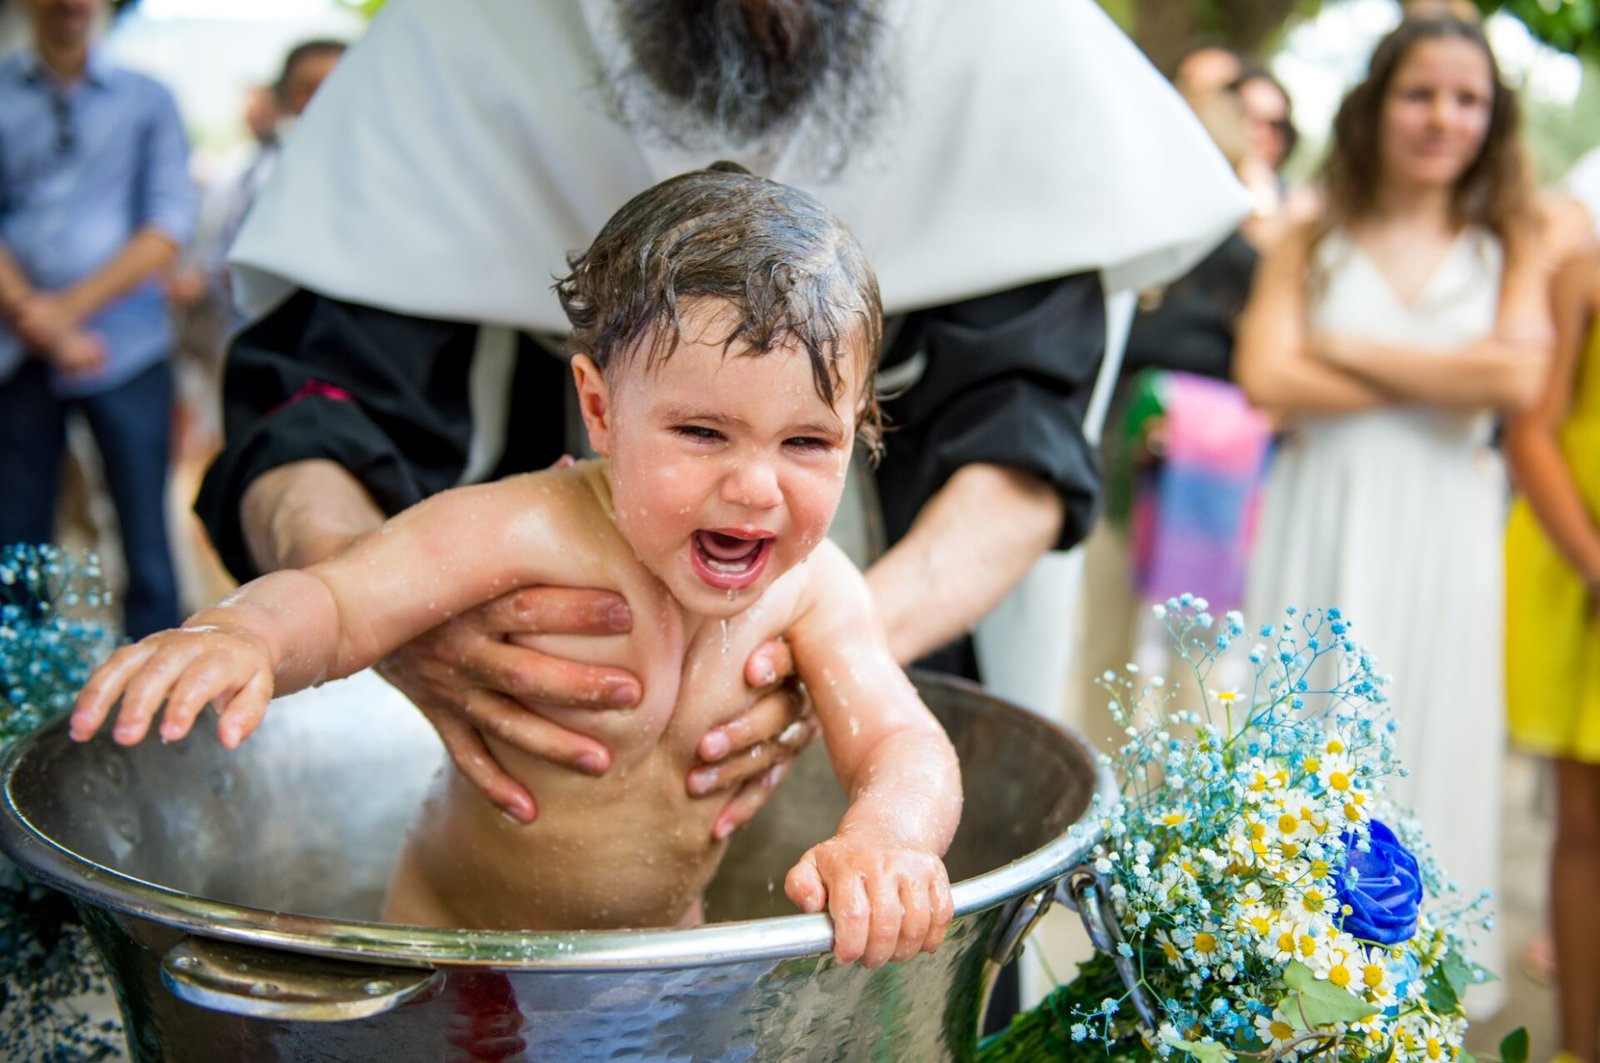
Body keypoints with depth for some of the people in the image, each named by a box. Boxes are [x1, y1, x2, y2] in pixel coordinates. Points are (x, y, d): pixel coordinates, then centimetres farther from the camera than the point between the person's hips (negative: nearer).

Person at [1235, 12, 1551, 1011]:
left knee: (1428, 742, 4)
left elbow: (1521, 379, -9)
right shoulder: (1312, 244, 7)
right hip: (1321, 528, 0)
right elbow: (1267, 377, -8)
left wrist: (1350, 348, -6)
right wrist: (1447, 378, -7)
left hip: (1443, 541, 1)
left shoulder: (1510, 246, 8)